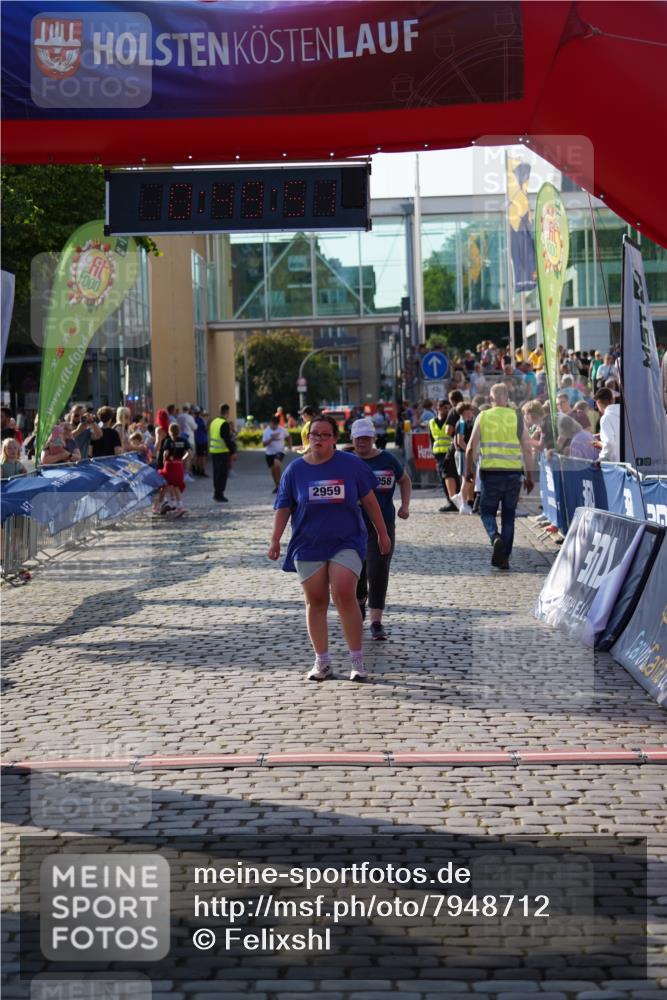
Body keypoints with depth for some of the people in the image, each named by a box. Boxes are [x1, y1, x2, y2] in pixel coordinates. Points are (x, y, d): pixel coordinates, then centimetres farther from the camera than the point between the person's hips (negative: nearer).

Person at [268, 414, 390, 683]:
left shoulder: (351, 464, -1)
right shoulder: (295, 470, 2)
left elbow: (369, 500, 6)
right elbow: (283, 507, 7)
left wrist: (382, 533, 9)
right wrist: (275, 540, 2)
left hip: (346, 542, -2)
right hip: (308, 545, 2)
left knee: (344, 594, -16)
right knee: (315, 601, 4)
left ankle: (357, 661, -6)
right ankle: (322, 662, 15)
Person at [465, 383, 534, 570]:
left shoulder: (483, 417, 1)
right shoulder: (516, 417, 2)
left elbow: (471, 447, 0)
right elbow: (526, 448, 2)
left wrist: (468, 470, 12)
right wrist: (529, 475, 8)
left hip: (490, 472, -1)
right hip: (513, 472, 1)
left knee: (487, 511, 12)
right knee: (509, 516, 11)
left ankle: (495, 537, -18)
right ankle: (504, 558, 9)